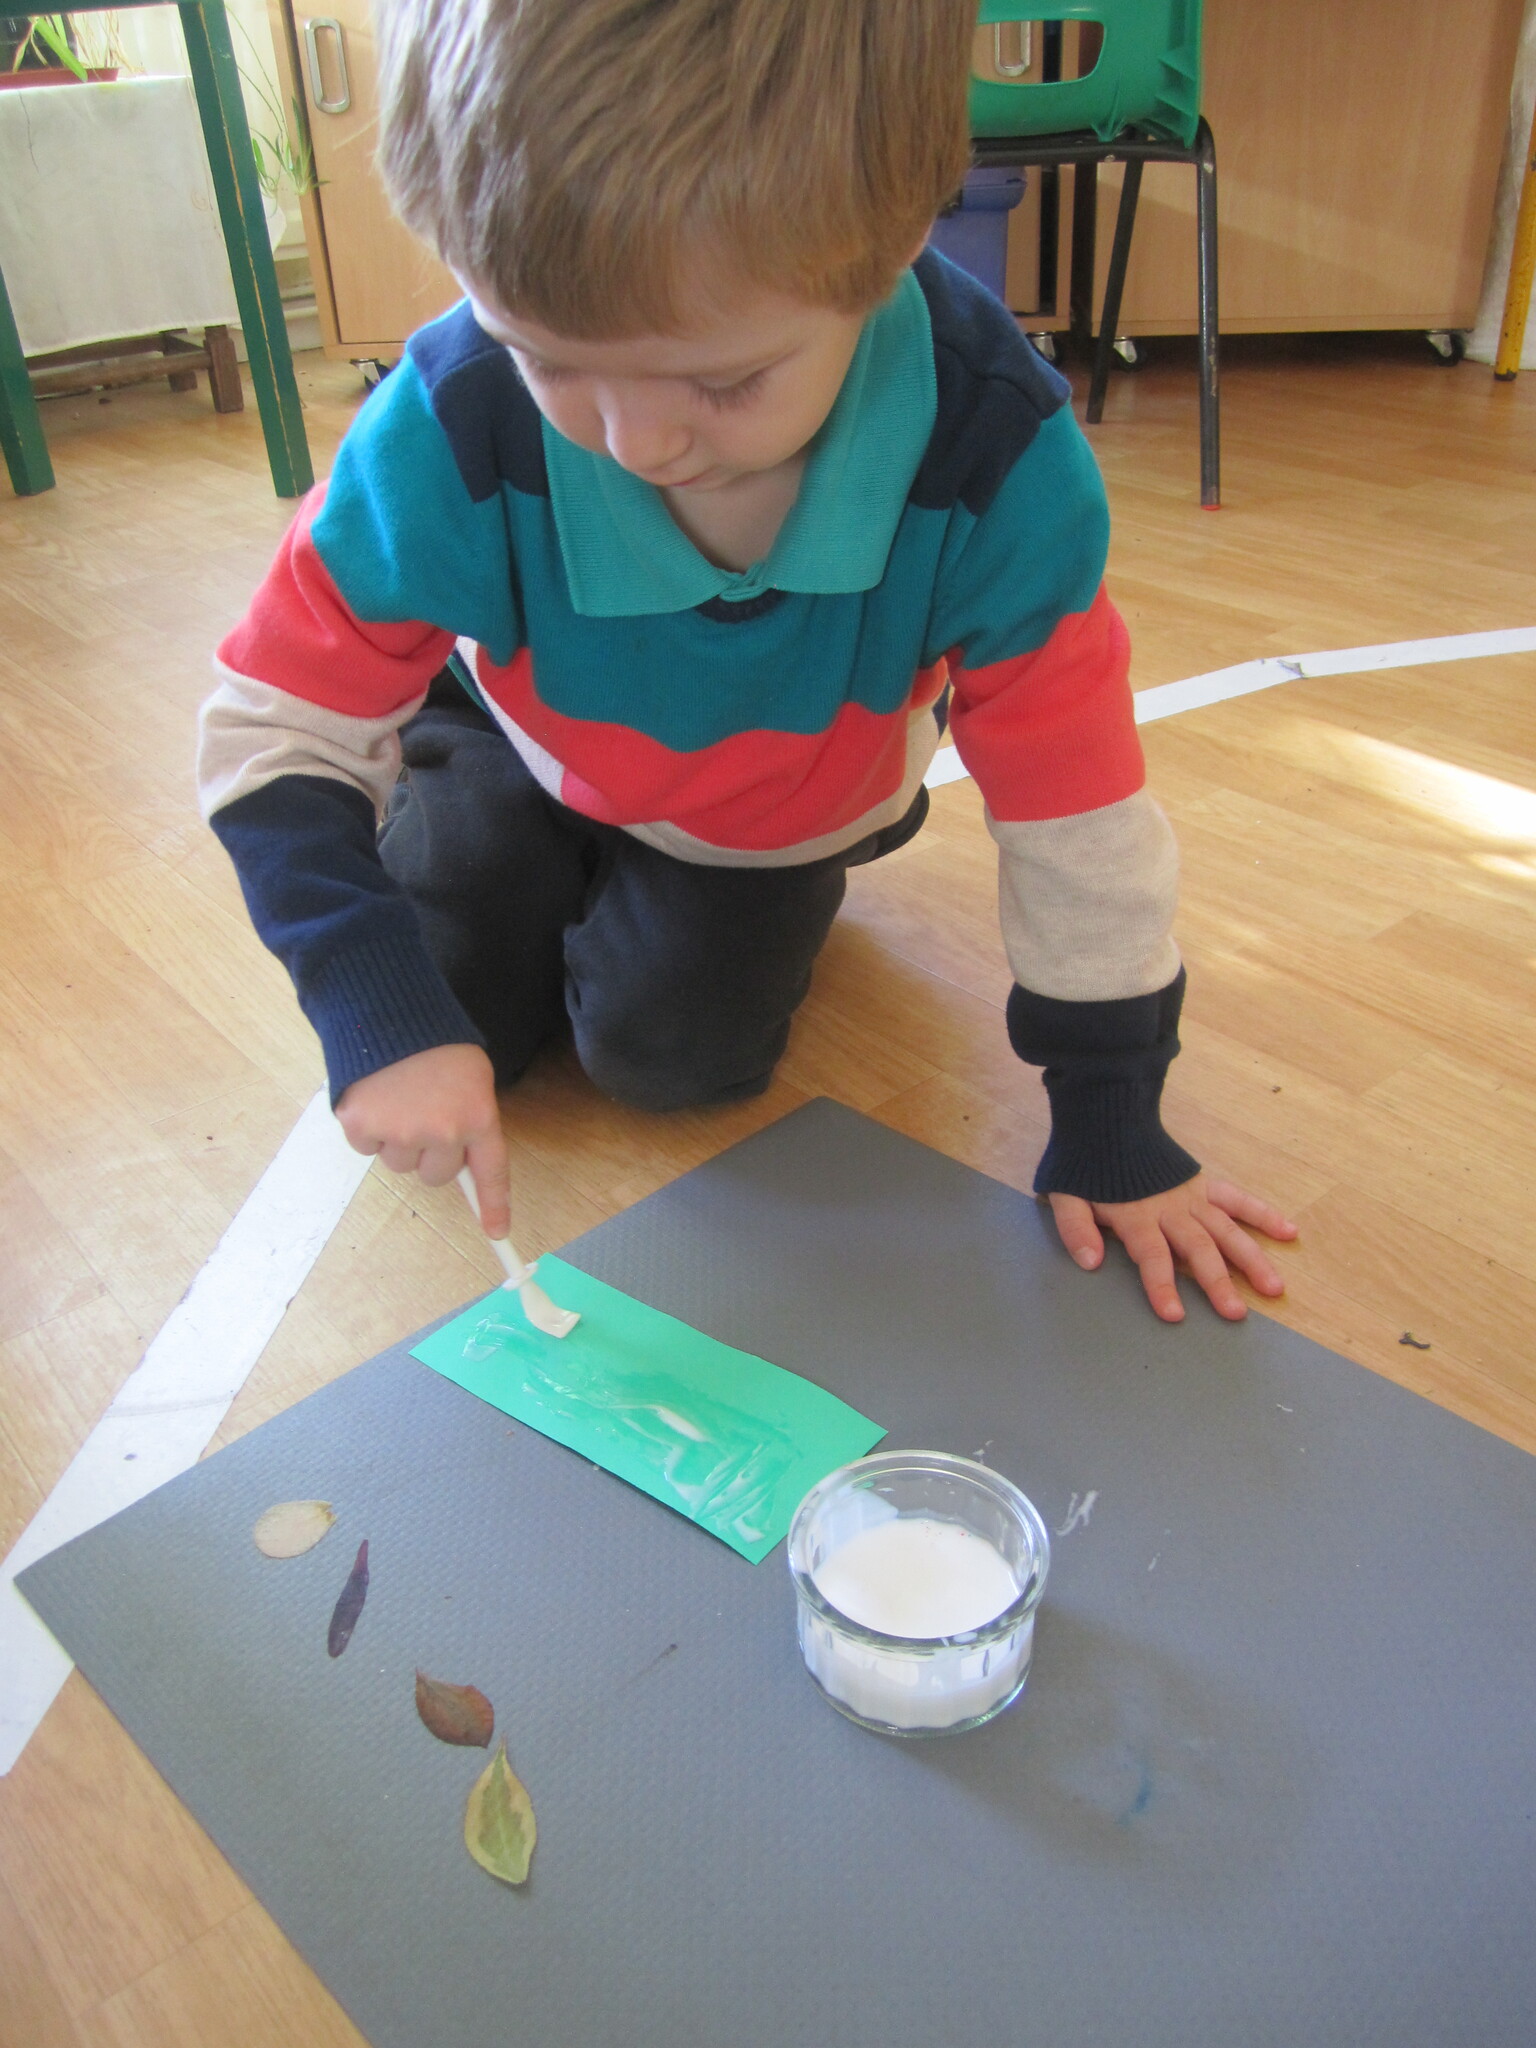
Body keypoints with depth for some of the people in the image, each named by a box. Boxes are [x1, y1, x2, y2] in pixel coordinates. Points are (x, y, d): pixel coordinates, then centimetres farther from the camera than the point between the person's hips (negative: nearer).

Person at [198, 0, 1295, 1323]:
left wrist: (1112, 1135, -19)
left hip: (787, 805, 0)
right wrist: (385, 1017, -39)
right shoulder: (448, 442, -38)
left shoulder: (997, 463, -38)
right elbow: (272, 734, -25)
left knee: (674, 1051, -10)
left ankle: (781, 894, 22)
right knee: (459, 1027, -5)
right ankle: (562, 872, 26)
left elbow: (1076, 818, -28)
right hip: (532, 756, 1)